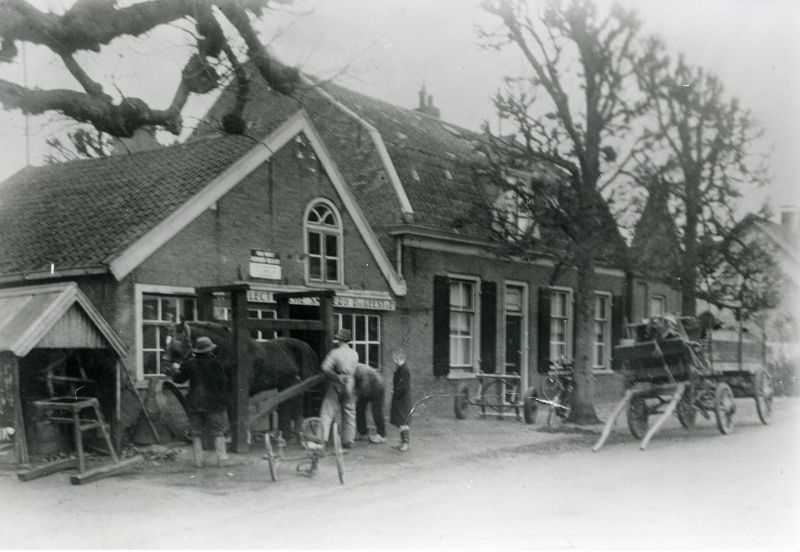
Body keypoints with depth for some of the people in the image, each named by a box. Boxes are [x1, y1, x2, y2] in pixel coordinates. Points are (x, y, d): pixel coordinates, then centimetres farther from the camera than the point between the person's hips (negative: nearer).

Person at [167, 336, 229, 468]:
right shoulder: (214, 363, -7)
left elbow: (178, 379, 12)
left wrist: (175, 369, 33)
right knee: (218, 432, 4)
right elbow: (223, 382, -6)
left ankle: (198, 460, 6)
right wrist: (220, 395, 12)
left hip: (194, 403, 2)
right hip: (213, 402, -2)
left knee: (196, 433, 11)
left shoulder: (190, 364, 1)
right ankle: (221, 459, -3)